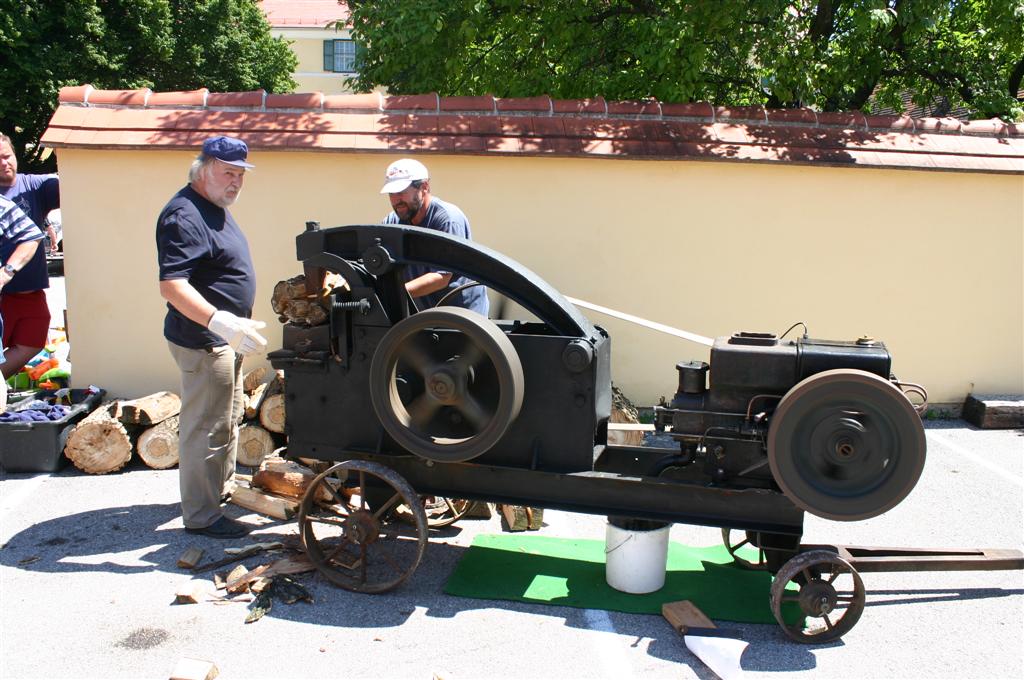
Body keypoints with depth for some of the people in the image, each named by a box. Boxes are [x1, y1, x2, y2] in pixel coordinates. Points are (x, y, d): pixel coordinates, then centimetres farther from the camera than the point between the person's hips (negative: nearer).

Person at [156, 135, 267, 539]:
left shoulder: (214, 209, 12)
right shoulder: (184, 216, -21)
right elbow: (171, 286, -30)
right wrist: (219, 322, -40)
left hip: (225, 337, 11)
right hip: (202, 340, -11)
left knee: (229, 419, 23)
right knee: (206, 428, -2)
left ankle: (224, 487, 40)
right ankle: (201, 516, 9)